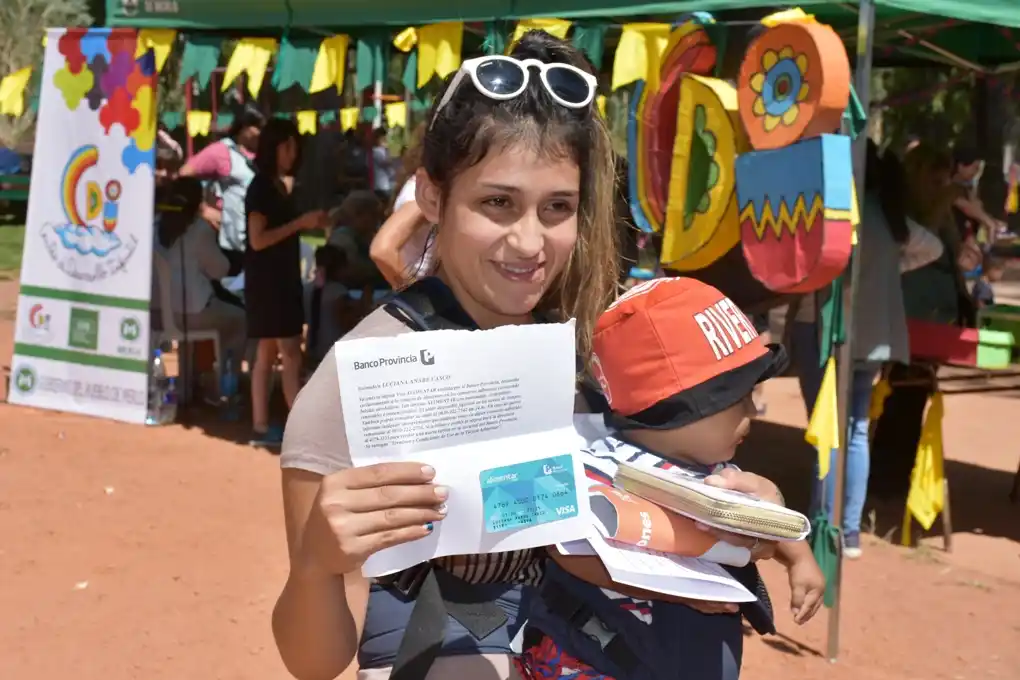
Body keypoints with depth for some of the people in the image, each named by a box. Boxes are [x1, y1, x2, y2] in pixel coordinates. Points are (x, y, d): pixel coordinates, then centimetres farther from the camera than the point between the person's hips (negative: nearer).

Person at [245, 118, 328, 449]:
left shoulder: (280, 185, 14)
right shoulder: (260, 186, -12)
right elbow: (258, 240, -18)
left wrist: (311, 223, 4)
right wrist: (300, 223, -18)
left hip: (284, 277, 9)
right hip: (266, 279, -9)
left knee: (268, 353, 8)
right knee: (290, 354, -10)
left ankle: (262, 427, 11)